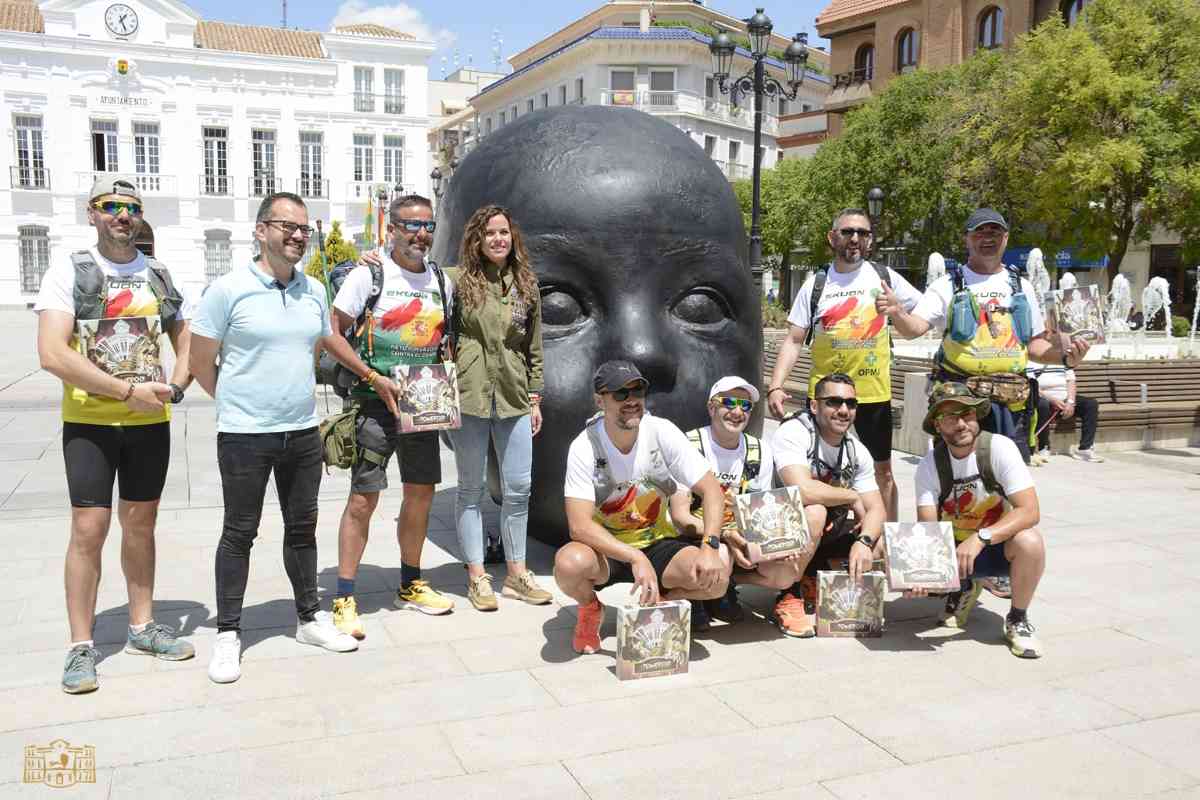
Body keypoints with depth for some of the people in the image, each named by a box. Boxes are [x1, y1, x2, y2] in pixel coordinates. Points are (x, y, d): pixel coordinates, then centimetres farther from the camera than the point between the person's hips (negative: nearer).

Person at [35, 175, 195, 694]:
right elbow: (52, 354, -16)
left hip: (150, 422, 4)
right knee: (89, 529, -4)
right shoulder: (69, 272, -5)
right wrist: (128, 390, -20)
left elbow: (187, 340, 17)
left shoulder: (158, 276, 8)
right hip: (90, 421, -4)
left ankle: (142, 628, 24)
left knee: (141, 524, 12)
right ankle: (81, 647, 8)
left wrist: (177, 386, -3)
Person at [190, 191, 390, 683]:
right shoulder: (229, 289, -10)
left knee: (302, 528, 14)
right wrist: (239, 404, 5)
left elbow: (330, 340, 25)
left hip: (303, 433, 5)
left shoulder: (314, 290, 7)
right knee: (239, 533, 5)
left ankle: (309, 618, 27)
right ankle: (228, 633, 17)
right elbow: (201, 363, -4)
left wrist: (374, 377, 26)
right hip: (245, 437, -5)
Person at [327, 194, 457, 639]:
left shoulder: (441, 281, 11)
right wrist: (373, 378, -13)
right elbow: (333, 332, -8)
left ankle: (410, 586, 28)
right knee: (363, 499, -6)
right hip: (376, 402, -6)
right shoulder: (369, 274, -6)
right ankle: (344, 599, 3)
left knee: (421, 494, 12)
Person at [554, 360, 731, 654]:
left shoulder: (662, 432, -11)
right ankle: (590, 608, 2)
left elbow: (711, 490, -11)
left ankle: (659, 601, 7)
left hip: (658, 544, 2)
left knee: (717, 574, -25)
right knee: (569, 564, -36)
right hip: (606, 550, -2)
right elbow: (579, 525, -26)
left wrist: (710, 546, -27)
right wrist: (635, 559, -38)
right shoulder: (584, 448, -18)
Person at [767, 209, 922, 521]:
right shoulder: (815, 285, 3)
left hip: (875, 393, 0)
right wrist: (775, 386, -11)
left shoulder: (885, 277, 4)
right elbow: (793, 340, 0)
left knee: (882, 472, 12)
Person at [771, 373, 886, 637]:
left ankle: (814, 581, 4)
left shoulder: (857, 451, 1)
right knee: (814, 512, -36)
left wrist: (864, 542, -24)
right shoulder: (793, 433, -21)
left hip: (826, 533, 7)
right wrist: (853, 497, -19)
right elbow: (803, 491, -36)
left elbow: (876, 509, -3)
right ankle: (790, 596, -16)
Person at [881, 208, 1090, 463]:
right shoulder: (948, 285, 3)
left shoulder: (1022, 287, 15)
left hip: (1010, 403, 3)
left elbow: (1034, 344, 17)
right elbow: (915, 327, -10)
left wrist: (1064, 356, -2)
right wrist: (898, 314, -33)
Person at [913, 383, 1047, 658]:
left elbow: (1029, 511, -26)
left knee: (1029, 542, -35)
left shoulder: (1000, 448, -19)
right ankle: (963, 589, 11)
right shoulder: (929, 465, -12)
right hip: (954, 548, 2)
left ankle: (1018, 620, -8)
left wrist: (980, 538, -40)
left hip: (1000, 545, -2)